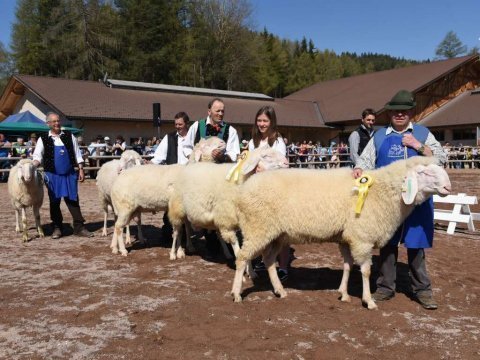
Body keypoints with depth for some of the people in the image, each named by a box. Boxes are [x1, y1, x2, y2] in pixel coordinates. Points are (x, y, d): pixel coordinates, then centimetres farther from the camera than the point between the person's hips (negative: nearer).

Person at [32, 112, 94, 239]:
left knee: (73, 201, 1)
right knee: (54, 202, 7)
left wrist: (81, 169, 3)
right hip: (53, 176, 0)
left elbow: (77, 154, 9)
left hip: (69, 175, 1)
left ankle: (79, 227, 5)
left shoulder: (69, 136, 7)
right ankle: (57, 228, 17)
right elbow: (37, 156, -4)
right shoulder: (43, 139, 3)